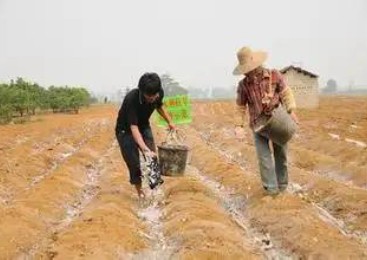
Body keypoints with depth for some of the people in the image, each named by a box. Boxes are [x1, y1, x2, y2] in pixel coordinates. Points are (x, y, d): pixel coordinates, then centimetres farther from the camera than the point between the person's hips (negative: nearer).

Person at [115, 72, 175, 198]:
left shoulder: (159, 94, -20)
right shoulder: (131, 99, -37)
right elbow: (133, 127, -40)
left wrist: (170, 122, 2)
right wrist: (145, 149, -49)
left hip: (144, 126, 5)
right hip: (126, 130, -5)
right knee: (134, 164, -5)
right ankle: (140, 191, 12)